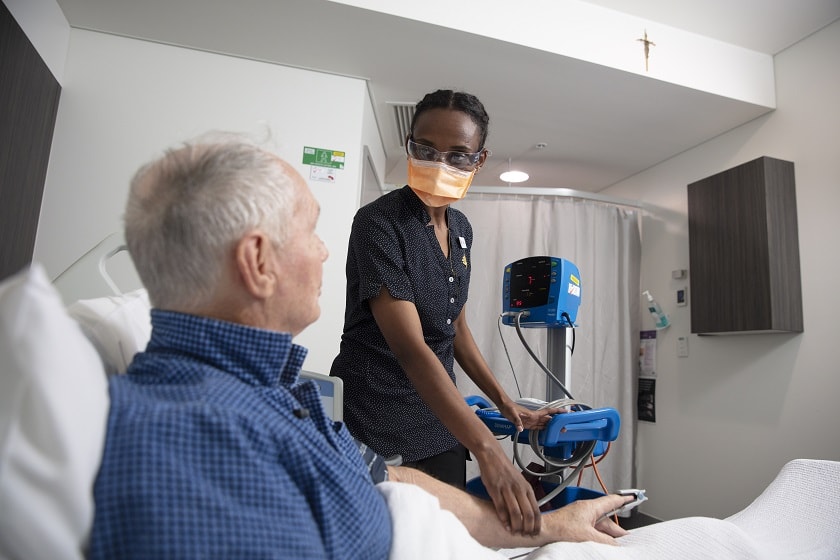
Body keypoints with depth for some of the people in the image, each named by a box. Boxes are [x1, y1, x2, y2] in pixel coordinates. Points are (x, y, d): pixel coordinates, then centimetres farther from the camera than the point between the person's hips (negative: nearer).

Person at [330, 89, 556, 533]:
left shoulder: (461, 229, 5)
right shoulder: (379, 223, -18)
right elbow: (410, 348, -27)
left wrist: (506, 404, 11)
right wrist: (487, 450, -33)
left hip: (441, 422, 7)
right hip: (374, 425, -6)